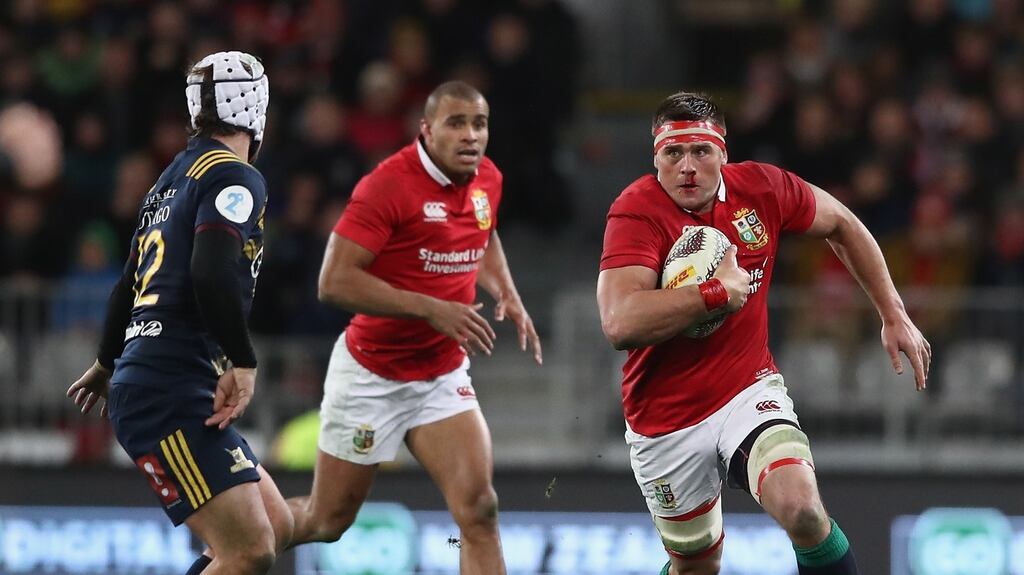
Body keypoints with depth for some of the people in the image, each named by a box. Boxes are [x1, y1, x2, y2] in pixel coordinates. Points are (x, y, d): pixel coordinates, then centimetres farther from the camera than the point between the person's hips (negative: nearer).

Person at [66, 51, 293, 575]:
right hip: (172, 396, -10)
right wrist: (242, 364, -19)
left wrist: (107, 365, 45)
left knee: (275, 528, 13)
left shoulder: (173, 178, 21)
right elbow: (212, 273, -24)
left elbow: (130, 282, 32)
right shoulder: (235, 178, -7)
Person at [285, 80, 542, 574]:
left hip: (444, 376, 5)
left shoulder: (488, 180, 1)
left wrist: (507, 295, 7)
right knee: (327, 521, 8)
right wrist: (433, 310, -28)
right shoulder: (388, 184, -20)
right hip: (370, 375, -5)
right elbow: (334, 281, -25)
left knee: (479, 509, -14)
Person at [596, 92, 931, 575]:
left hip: (748, 391, 1)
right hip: (664, 423, -1)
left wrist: (894, 316, 14)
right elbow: (620, 325, -34)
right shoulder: (636, 212, -20)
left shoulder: (759, 188, -8)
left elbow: (840, 225, 13)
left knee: (801, 507, -28)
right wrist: (718, 292, -29)